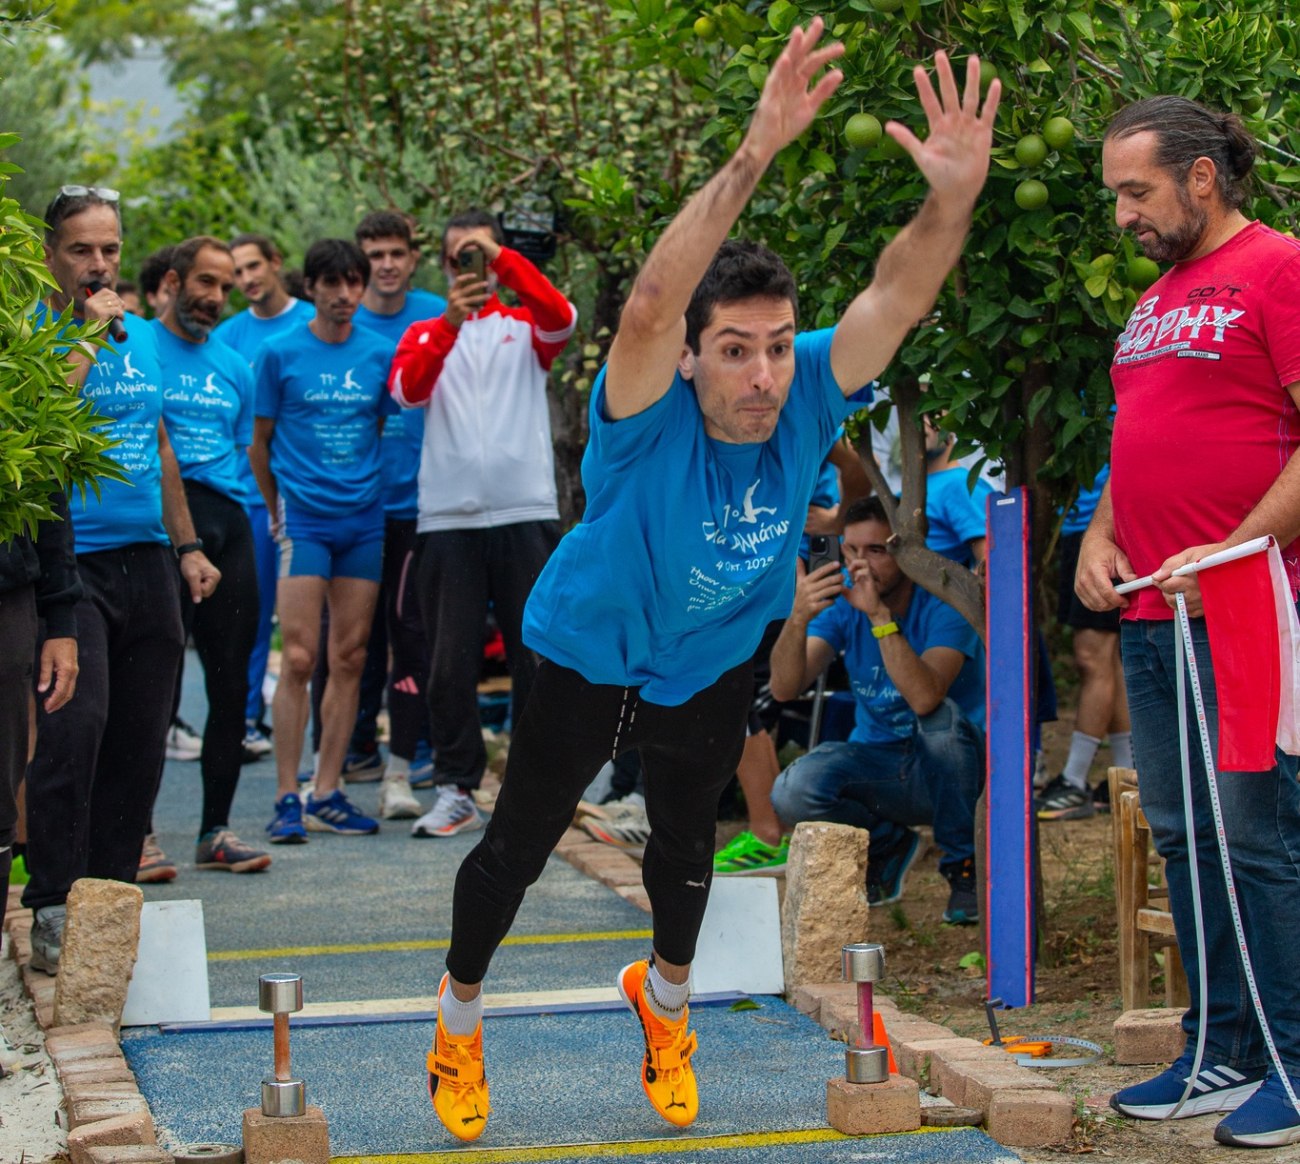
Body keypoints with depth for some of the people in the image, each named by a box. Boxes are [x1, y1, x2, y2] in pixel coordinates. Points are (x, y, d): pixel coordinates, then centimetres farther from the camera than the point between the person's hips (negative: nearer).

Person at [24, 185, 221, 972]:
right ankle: (53, 908, -12)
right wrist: (90, 332, -16)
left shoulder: (144, 338, 15)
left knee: (140, 744, 7)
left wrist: (188, 545, 19)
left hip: (147, 561, 6)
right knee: (76, 727, -18)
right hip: (70, 561, -6)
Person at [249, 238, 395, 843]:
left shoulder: (381, 355, 7)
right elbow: (259, 440, 7)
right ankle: (287, 798, -2)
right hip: (304, 517, -3)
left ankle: (327, 794, 11)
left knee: (349, 659, 4)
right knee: (298, 659, -8)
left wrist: (373, 486, 12)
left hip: (364, 519, 3)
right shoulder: (280, 353, 0)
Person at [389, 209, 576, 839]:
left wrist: (501, 257, -23)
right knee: (450, 662, 0)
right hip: (448, 519, 1)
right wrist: (451, 322, -22)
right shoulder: (424, 334, 13)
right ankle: (455, 791, 7)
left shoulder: (525, 327, 11)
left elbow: (561, 318, -13)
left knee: (537, 654, 2)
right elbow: (408, 388, -7)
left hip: (525, 511, -1)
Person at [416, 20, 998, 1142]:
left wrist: (956, 194, -59)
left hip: (714, 662, 4)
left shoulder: (810, 397, -26)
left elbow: (898, 297, -38)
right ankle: (459, 1013, 36)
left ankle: (665, 994, 49)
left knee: (688, 843, 20)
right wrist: (754, 158, -68)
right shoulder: (650, 418, -37)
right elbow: (649, 306, -57)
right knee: (520, 842, 10)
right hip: (587, 655, -3)